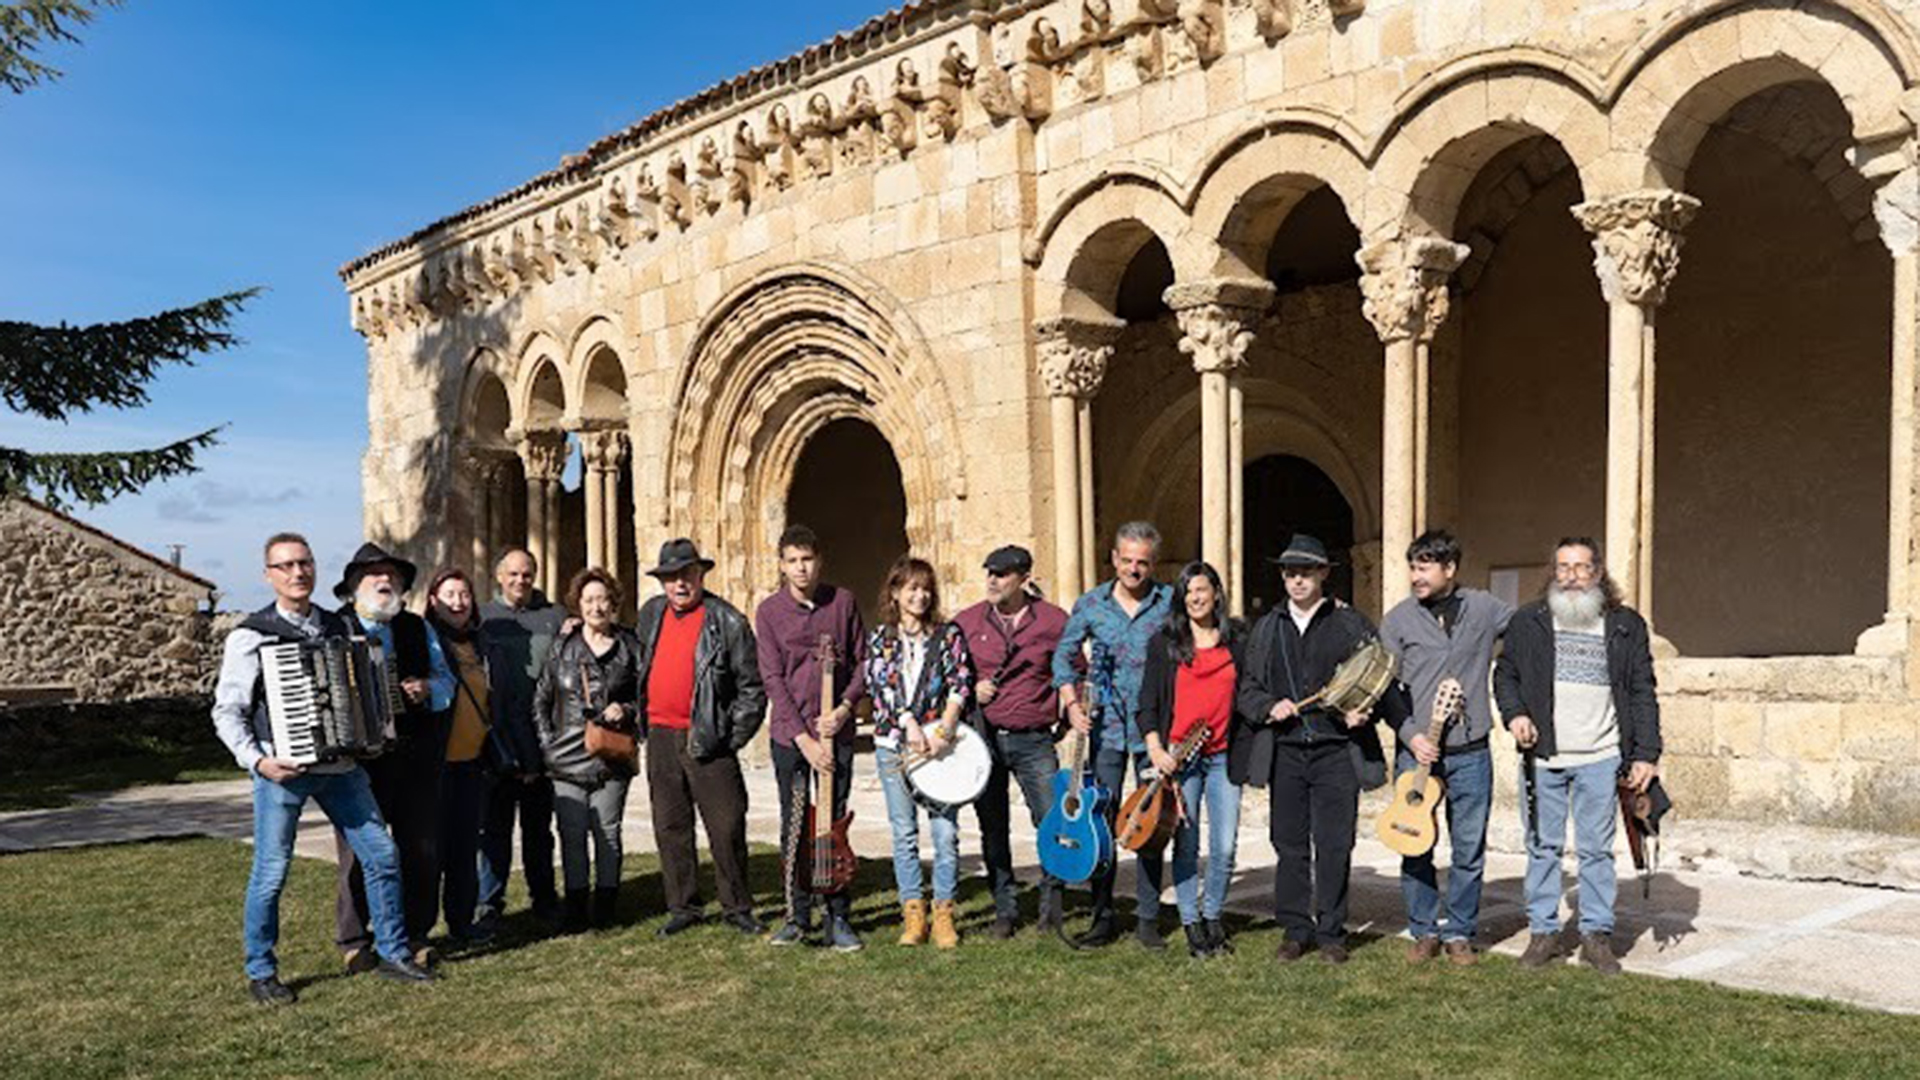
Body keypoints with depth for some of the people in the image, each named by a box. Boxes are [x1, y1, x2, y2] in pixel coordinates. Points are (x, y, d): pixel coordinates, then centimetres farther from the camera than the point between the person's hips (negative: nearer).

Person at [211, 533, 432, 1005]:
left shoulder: (338, 626, 12)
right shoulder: (251, 636, -3)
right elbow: (227, 711, -4)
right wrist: (257, 760, -16)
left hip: (339, 765, 5)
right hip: (282, 769, -5)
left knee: (381, 854, 4)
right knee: (271, 872, 0)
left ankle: (392, 952, 18)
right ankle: (261, 972, 18)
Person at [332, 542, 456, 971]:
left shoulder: (418, 629, 15)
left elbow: (446, 680, 13)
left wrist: (428, 690, -8)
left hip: (416, 757, 4)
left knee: (422, 850, 6)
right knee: (358, 851, 1)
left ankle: (415, 935, 19)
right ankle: (354, 941, 14)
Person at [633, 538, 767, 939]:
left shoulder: (727, 621, -5)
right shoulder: (651, 614, 11)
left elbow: (752, 687, -4)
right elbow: (637, 667, 25)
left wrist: (734, 737, -7)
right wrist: (633, 712, 15)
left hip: (708, 741, -5)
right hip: (661, 738, 5)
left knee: (727, 826, -1)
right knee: (670, 826, 10)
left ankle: (737, 907, 12)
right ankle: (682, 906, 21)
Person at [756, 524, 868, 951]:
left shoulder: (843, 602, 3)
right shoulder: (769, 611, -2)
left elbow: (861, 661, 8)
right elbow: (773, 679, -6)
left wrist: (844, 708, -8)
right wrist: (804, 738, -12)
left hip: (836, 731, 1)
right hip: (790, 735, -1)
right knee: (794, 828, 6)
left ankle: (837, 916, 14)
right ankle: (798, 916, 18)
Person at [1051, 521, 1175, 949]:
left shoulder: (1172, 603, -1)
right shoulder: (1091, 604, 4)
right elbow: (1063, 655, 11)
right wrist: (1072, 704, -1)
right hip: (1106, 726, 1)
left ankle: (1148, 919, 14)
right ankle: (1103, 917, 13)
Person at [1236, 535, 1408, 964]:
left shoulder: (1351, 624, 4)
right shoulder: (1267, 628, 12)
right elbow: (1247, 686, 13)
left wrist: (1363, 712, -13)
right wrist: (1269, 706, -6)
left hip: (1337, 751, -2)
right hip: (1284, 751, 2)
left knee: (1334, 847, 0)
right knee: (1289, 846, 6)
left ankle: (1331, 932, 13)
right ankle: (1295, 930, 17)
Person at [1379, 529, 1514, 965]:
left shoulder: (1485, 609, 3)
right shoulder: (1398, 619, 1)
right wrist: (1410, 735, -10)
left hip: (1470, 753, 1)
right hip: (1416, 751, -1)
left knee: (1469, 850, 6)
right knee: (1415, 849, 3)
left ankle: (1459, 932, 20)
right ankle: (1424, 931, 18)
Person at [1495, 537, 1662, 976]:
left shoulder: (1626, 626, 5)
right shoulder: (1527, 621, 5)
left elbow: (1642, 693, 4)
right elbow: (1505, 674, 13)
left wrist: (1646, 754, -2)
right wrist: (1515, 714, -5)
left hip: (1600, 759, 0)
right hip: (1543, 756, 1)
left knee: (1597, 849, 5)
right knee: (1543, 847, 6)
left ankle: (1597, 934, 15)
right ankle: (1543, 931, 15)